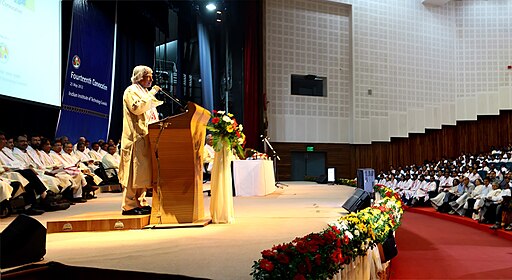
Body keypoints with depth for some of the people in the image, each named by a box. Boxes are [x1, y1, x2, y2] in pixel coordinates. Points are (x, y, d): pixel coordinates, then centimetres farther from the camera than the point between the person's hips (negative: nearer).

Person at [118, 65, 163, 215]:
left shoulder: (144, 92, 24)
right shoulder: (131, 91, -4)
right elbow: (136, 108, -21)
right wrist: (151, 94, -17)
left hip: (145, 137, 10)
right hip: (135, 137, -9)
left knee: (143, 171, 8)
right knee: (134, 171, -11)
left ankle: (140, 202, 13)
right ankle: (129, 206, -7)